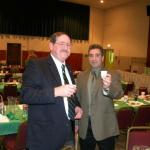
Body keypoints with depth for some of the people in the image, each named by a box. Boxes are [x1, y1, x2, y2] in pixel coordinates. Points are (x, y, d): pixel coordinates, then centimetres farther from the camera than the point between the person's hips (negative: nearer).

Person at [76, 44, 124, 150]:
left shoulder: (113, 75, -6)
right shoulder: (81, 76, 5)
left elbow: (119, 93, -23)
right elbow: (77, 98, 11)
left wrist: (108, 87, -44)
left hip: (105, 127, -3)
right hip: (84, 127, 3)